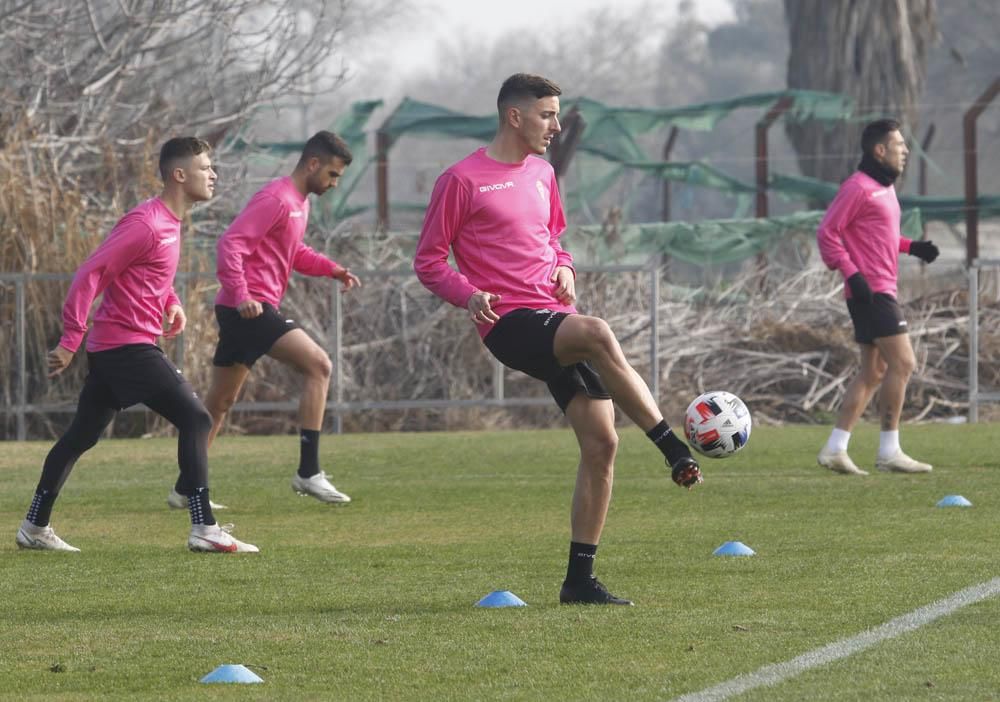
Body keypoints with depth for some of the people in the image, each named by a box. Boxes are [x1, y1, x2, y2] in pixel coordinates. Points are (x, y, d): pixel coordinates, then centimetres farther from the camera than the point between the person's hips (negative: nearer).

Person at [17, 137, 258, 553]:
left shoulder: (170, 223, 13)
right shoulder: (146, 223, -17)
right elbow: (90, 274, -20)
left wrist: (171, 303, 13)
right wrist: (71, 339, -21)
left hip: (110, 348, 10)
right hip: (129, 345, -10)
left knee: (80, 437, 15)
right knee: (194, 418, -13)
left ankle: (34, 527, 23)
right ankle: (204, 530, -16)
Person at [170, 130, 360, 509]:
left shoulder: (298, 203, 18)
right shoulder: (276, 199, -13)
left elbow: (294, 253, 29)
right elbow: (231, 243, -21)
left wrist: (332, 269, 13)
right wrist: (240, 294, -30)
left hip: (248, 309, 11)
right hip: (250, 306, -11)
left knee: (219, 403, 13)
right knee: (318, 364, -14)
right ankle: (308, 472, -15)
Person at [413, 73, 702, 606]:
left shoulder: (541, 173, 17)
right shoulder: (461, 181, -3)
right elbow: (428, 262, 1)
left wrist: (564, 267, 9)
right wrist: (469, 295, -17)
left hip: (557, 316, 7)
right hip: (509, 321, -7)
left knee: (601, 442, -3)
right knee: (597, 333, -36)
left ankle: (580, 579, 5)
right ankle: (676, 452, -32)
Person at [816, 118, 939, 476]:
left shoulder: (884, 187, 17)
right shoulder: (858, 187, -12)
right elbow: (827, 232, -15)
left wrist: (911, 247, 13)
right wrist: (851, 273, -22)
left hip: (881, 290, 10)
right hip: (871, 291, -10)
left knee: (873, 371, 10)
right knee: (902, 363, -11)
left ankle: (835, 449, 10)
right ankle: (889, 452, -7)